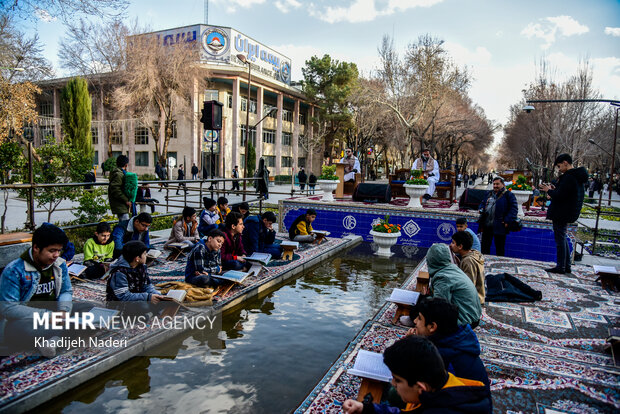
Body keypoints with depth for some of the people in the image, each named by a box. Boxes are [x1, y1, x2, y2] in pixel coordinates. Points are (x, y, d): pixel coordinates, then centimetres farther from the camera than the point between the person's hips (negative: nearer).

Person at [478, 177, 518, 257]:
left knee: (499, 249, 2)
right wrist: (481, 209, 4)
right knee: (484, 247, 13)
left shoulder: (508, 195, -4)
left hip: (499, 227, -6)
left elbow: (514, 208, -9)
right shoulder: (489, 194, 15)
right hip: (486, 226, 6)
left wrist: (507, 221, -18)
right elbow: (483, 203, 26)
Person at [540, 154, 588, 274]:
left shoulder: (569, 177, -20)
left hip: (561, 214, -10)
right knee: (562, 238, 17)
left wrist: (549, 190, -6)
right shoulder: (577, 176, 13)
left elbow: (559, 196, -24)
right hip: (567, 213, 10)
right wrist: (554, 189, 9)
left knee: (560, 239, -3)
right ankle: (567, 266, 22)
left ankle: (561, 267, 4)